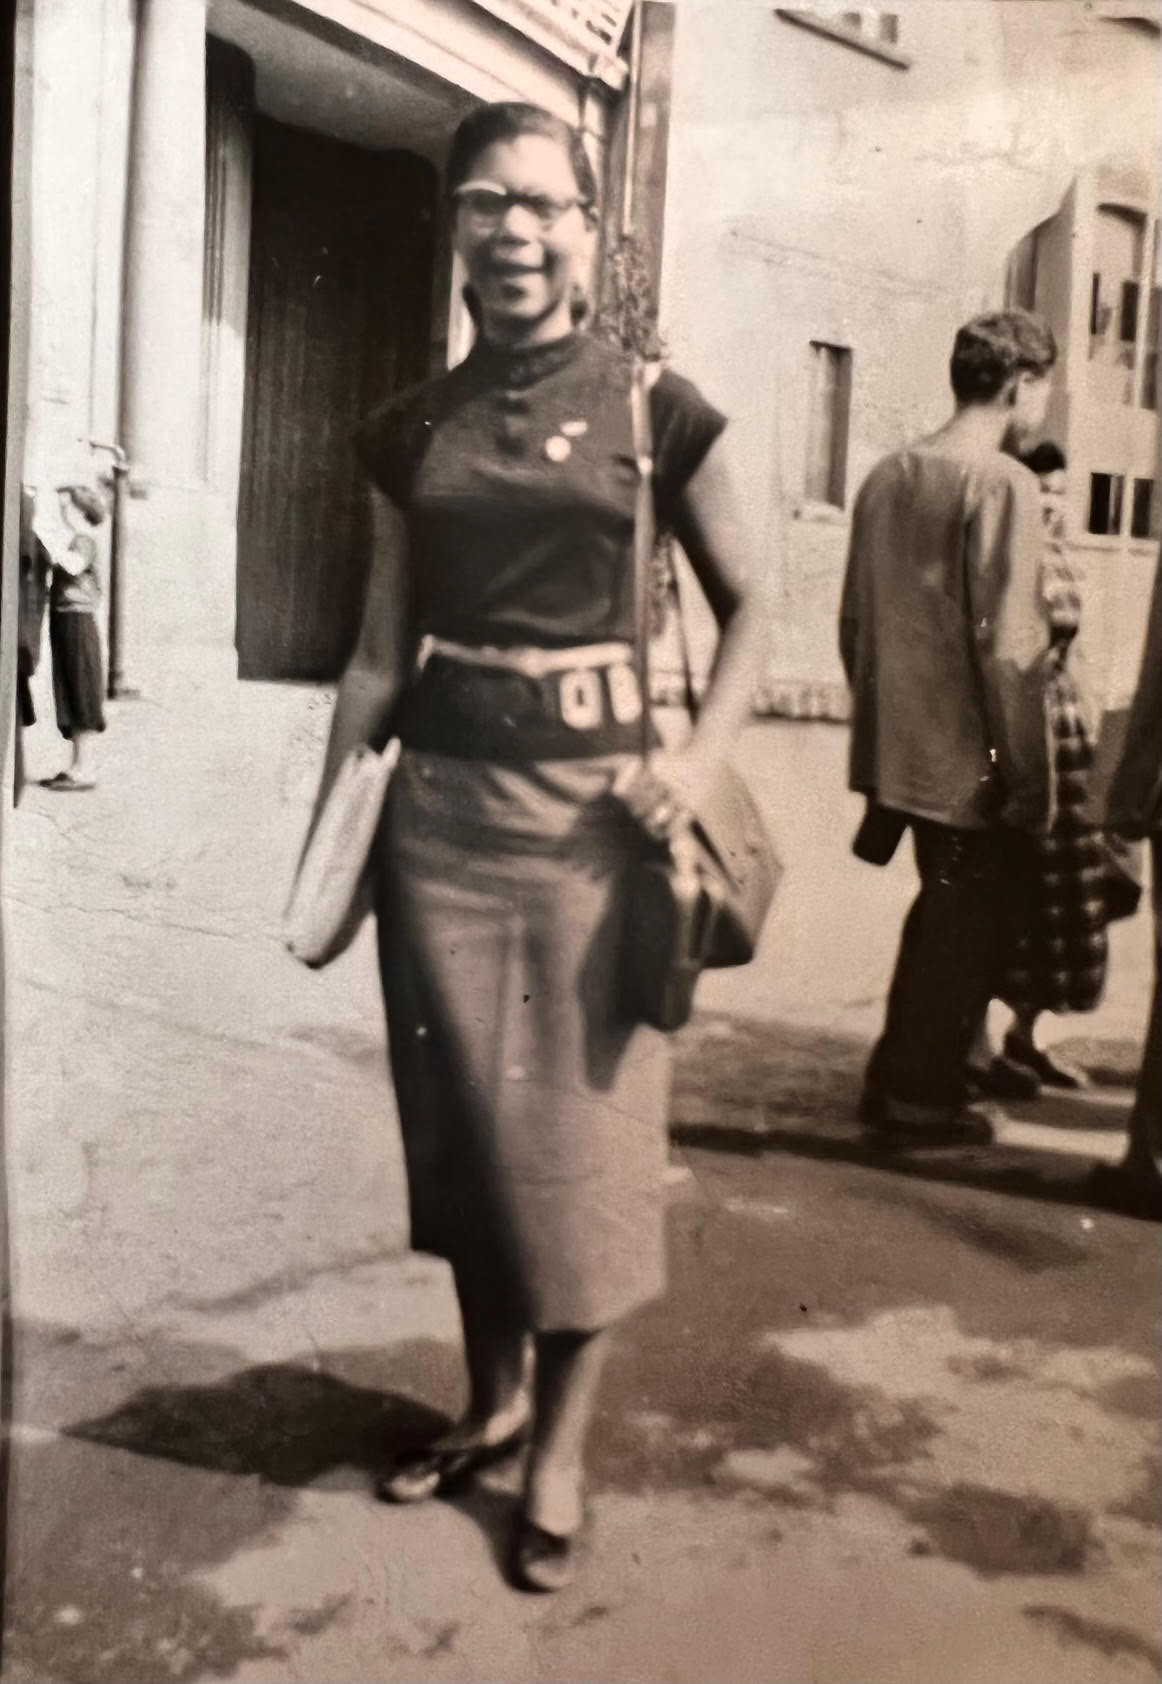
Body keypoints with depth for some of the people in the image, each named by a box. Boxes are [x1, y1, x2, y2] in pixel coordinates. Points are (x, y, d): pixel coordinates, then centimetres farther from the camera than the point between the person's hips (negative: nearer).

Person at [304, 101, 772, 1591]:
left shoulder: (654, 410, -1)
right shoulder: (412, 431, 8)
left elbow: (747, 606, 6)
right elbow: (382, 648, 11)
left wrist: (702, 758, -9)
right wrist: (323, 833, 7)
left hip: (587, 802, -3)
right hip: (440, 803, 4)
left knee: (582, 1121, 2)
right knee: (460, 1111, 12)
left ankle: (560, 1448, 20)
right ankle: (491, 1400, 32)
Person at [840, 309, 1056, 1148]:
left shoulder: (888, 476, 8)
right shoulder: (1002, 482, -14)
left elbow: (855, 623, 11)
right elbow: (1007, 643, -19)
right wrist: (1027, 772, -14)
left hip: (901, 752, 8)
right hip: (971, 761, -7)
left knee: (942, 914, 21)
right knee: (972, 927, 7)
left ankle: (895, 1079, 30)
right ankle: (922, 1099, 16)